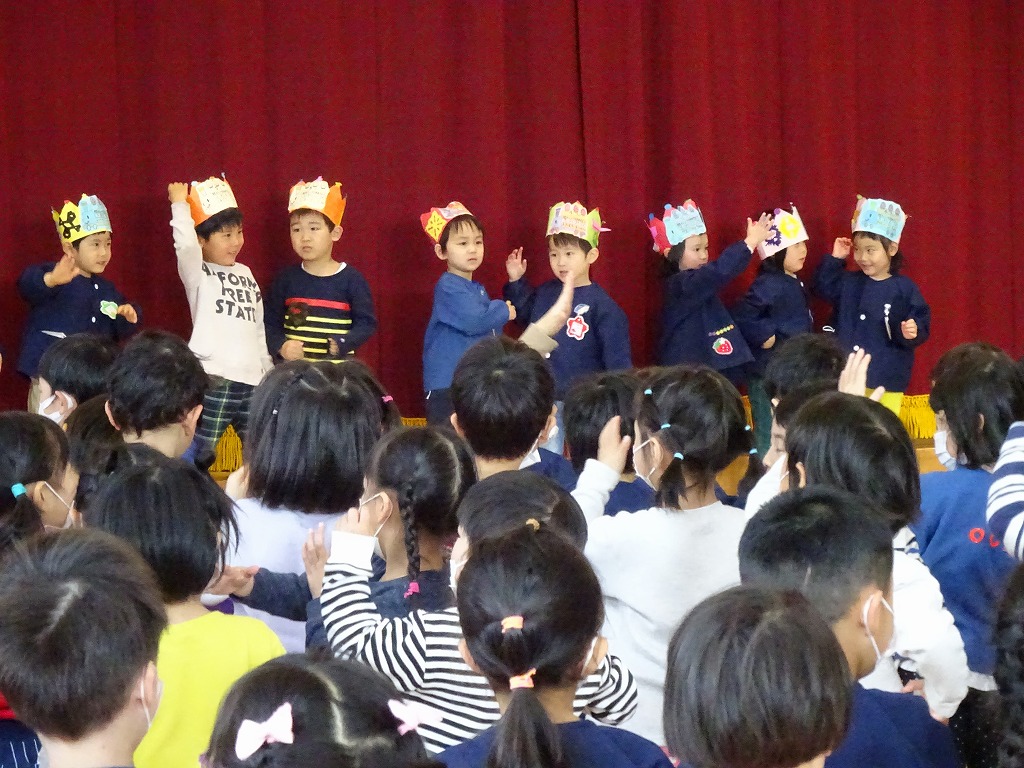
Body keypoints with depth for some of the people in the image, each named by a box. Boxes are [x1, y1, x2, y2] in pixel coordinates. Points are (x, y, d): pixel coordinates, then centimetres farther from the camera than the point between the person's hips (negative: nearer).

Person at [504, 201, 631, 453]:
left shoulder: (601, 304, -12)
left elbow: (617, 357, -12)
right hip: (546, 397, 5)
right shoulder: (544, 293, 3)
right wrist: (516, 282, 11)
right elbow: (525, 315, 23)